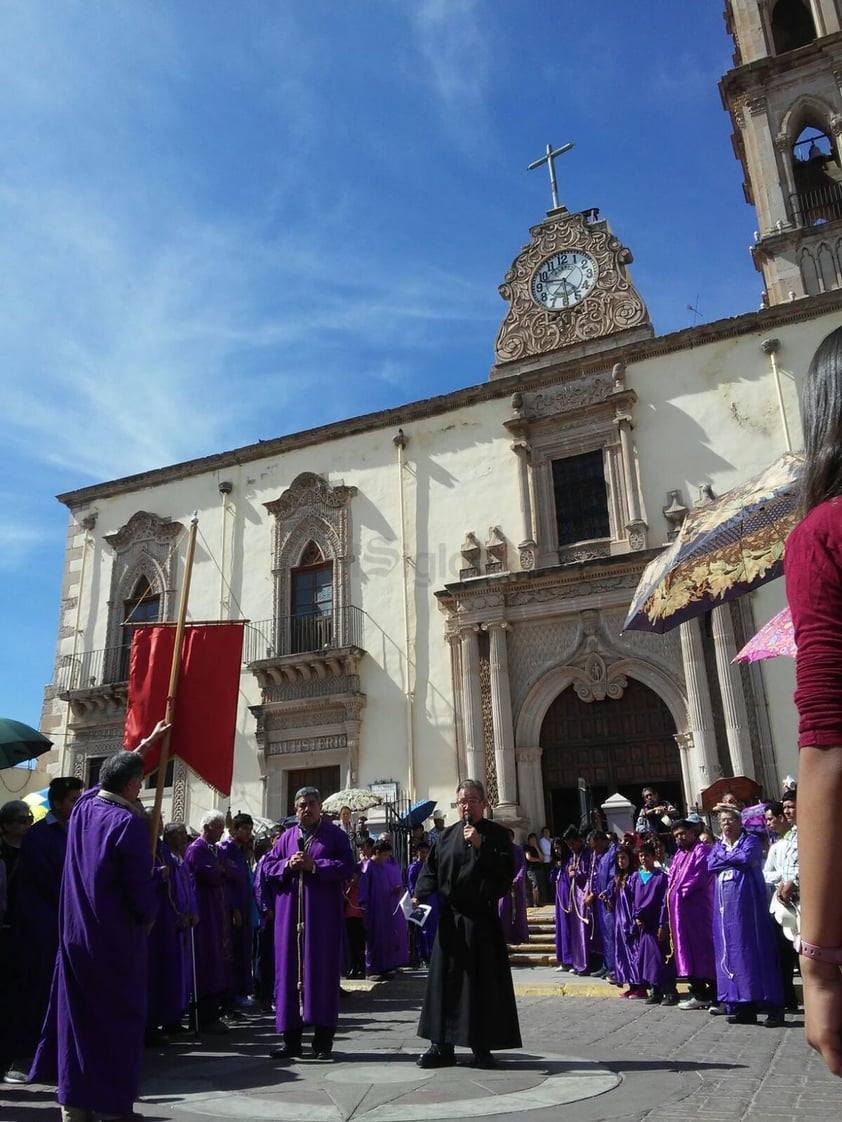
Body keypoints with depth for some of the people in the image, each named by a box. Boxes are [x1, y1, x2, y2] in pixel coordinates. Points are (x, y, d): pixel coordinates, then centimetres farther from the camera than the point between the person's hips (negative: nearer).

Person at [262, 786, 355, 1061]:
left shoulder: (335, 835, 3)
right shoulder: (286, 837, 13)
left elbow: (347, 867, -6)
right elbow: (267, 867, 10)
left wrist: (315, 866, -15)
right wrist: (288, 865, -9)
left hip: (323, 915, -3)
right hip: (290, 915, 3)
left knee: (322, 971, -1)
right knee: (290, 970, 4)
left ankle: (323, 1039, 7)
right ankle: (291, 1038, 13)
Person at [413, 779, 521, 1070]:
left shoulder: (496, 834, 0)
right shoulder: (447, 835, 9)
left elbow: (506, 870, -11)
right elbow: (431, 870, 9)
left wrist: (480, 845, -17)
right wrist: (420, 894, -7)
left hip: (482, 918, -3)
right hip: (450, 918, 3)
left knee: (483, 982, 2)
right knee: (445, 980, 6)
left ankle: (482, 1048, 14)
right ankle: (442, 1046, 16)